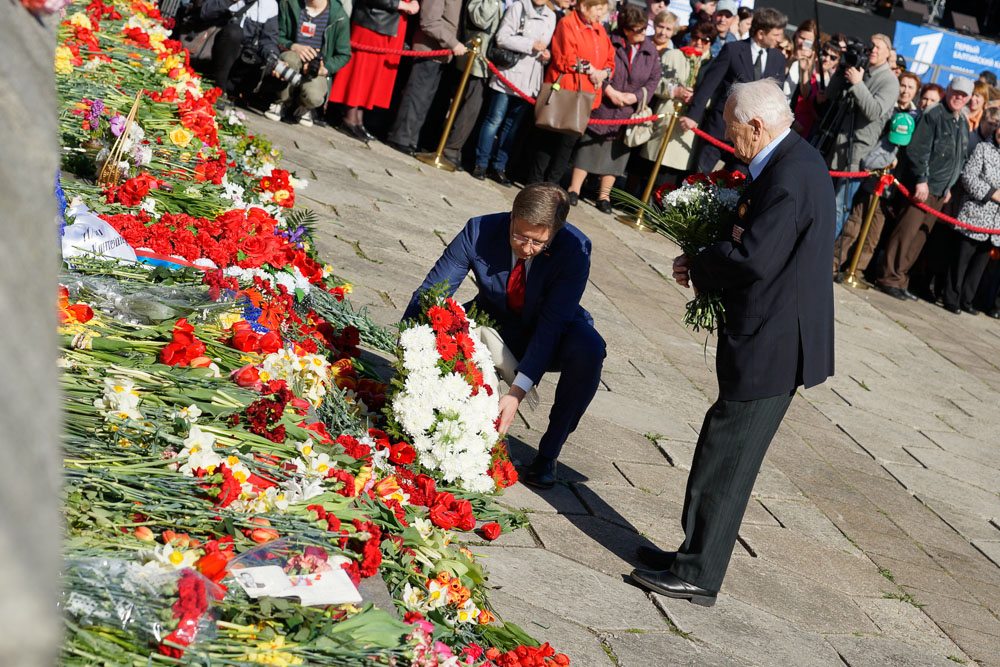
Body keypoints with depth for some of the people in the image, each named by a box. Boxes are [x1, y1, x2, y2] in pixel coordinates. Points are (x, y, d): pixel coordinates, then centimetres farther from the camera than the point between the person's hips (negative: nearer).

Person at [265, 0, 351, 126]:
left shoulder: (339, 16, -7)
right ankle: (283, 102, -6)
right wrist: (294, 47, -19)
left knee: (313, 97, -34)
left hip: (317, 70, -1)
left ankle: (302, 108, 10)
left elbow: (344, 55, 0)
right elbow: (276, 36, 1)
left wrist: (326, 69, -18)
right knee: (291, 58, -36)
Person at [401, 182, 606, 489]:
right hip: (497, 324, 1)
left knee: (589, 349, -35)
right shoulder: (480, 231, -24)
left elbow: (552, 324, -31)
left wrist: (517, 392, -41)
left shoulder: (575, 250, -28)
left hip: (551, 337, -1)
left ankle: (548, 454, -16)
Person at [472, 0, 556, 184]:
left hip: (530, 80, 5)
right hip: (509, 74, -5)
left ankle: (499, 166, 12)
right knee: (495, 119, -3)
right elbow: (502, 38, -11)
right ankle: (481, 163, 4)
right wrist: (531, 45, -16)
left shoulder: (551, 16, 13)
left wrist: (547, 54, 2)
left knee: (513, 125, 7)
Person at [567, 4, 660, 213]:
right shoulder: (610, 43, -8)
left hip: (628, 114, 3)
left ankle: (604, 195, 16)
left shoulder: (650, 52, 3)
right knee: (588, 147, 0)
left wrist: (632, 97, -12)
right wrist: (611, 93, -17)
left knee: (615, 153, 8)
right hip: (602, 108, -3)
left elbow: (653, 81, 2)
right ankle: (574, 190, 7)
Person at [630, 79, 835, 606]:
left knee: (728, 456, -2)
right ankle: (695, 556, 28)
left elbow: (752, 259, -25)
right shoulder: (795, 161, 11)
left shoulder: (790, 176, -21)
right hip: (775, 332, 10)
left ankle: (698, 574, 7)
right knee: (722, 450, 18)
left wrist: (696, 269, -8)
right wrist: (706, 265, 2)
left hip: (771, 342, -10)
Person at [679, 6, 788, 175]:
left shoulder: (779, 58, 7)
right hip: (721, 124, -3)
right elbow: (709, 83, -9)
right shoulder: (732, 49, -7)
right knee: (700, 175, 1)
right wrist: (693, 115, -14)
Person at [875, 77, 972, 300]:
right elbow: (917, 150, -14)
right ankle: (889, 278, -4)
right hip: (922, 186, -8)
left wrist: (949, 186, 19)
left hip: (940, 190, 8)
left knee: (920, 236, 8)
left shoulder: (963, 124, 18)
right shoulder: (933, 115, -8)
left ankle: (900, 279, 12)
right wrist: (921, 180, -19)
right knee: (907, 232, -10)